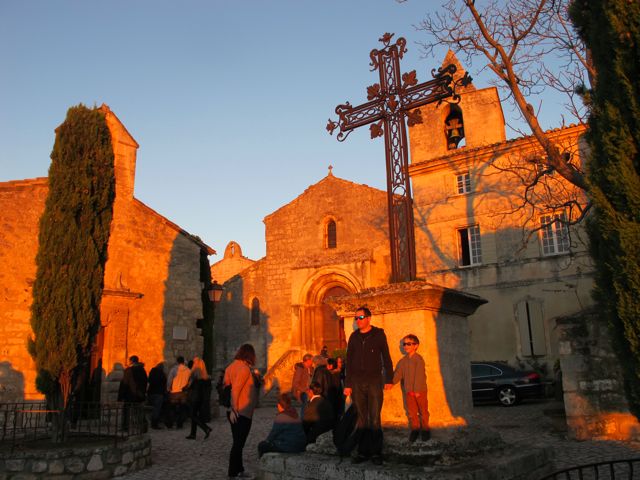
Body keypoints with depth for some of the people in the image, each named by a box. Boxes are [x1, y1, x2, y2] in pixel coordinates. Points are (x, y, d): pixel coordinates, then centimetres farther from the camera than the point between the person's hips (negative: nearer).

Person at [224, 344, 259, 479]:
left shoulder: (232, 366, 8)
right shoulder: (244, 368, -17)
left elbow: (226, 384, 9)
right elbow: (235, 390, -24)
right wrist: (234, 410, -21)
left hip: (236, 412, 9)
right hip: (242, 413, -9)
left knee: (238, 442, 18)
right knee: (238, 444, 0)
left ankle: (239, 470, 29)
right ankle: (233, 473, 7)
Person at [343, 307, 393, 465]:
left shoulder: (379, 334, 2)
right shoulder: (354, 337, 10)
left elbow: (386, 357, 4)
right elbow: (349, 361, 12)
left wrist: (389, 379, -1)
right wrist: (347, 384, 8)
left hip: (374, 381, -3)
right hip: (357, 382, 3)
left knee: (374, 419, -4)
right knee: (361, 418, 6)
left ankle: (376, 453, 4)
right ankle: (362, 452, 13)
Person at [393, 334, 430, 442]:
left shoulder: (418, 359, -11)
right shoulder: (402, 361, 7)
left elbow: (419, 375, -15)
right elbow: (398, 374, 5)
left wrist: (417, 390, -18)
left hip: (420, 390, -4)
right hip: (408, 391, 5)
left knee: (423, 410, 8)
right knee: (411, 411, 9)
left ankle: (425, 428, 23)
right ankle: (415, 429, 23)